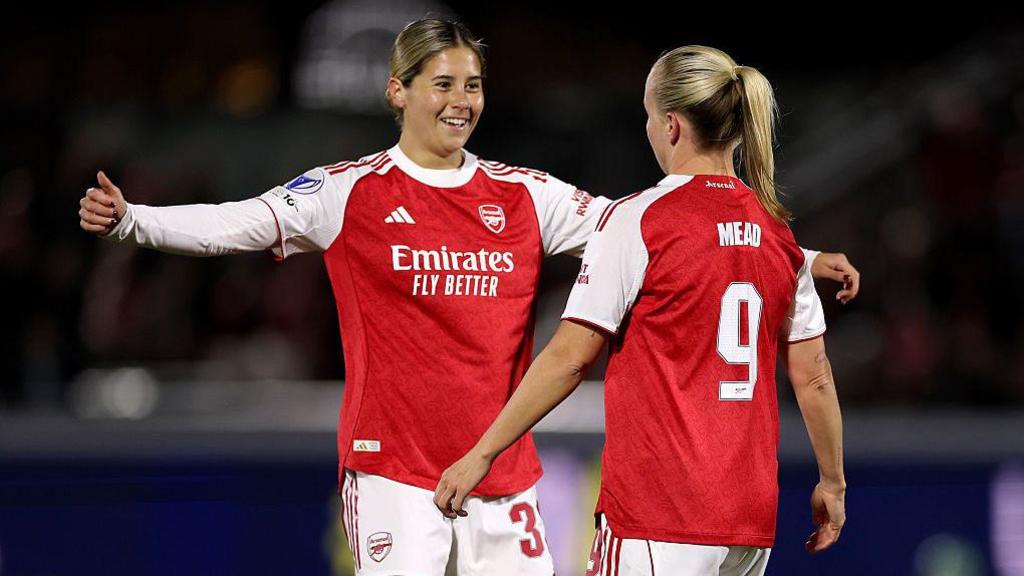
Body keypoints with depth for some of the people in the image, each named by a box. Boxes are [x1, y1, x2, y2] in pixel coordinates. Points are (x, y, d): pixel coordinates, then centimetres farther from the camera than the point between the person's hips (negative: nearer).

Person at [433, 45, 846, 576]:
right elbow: (812, 376, 11)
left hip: (657, 511, -6)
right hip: (751, 513, 6)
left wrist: (482, 453, -1)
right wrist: (832, 482, 23)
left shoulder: (638, 219, -8)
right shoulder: (776, 229, 9)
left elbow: (568, 358, -8)